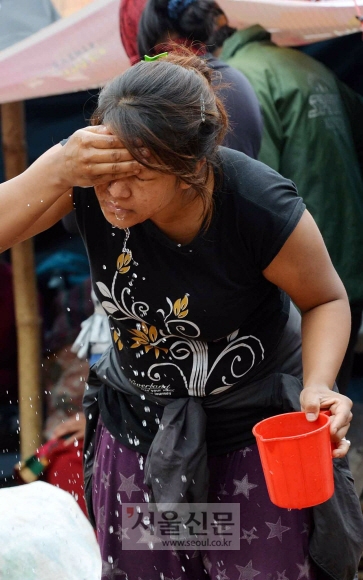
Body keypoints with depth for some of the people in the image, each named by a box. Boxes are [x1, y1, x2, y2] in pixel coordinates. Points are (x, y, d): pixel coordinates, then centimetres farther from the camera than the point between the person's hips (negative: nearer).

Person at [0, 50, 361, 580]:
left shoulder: (263, 212, -28)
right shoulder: (88, 177, -22)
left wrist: (319, 386, -27)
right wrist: (56, 170, -40)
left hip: (257, 421, -3)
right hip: (137, 416, 3)